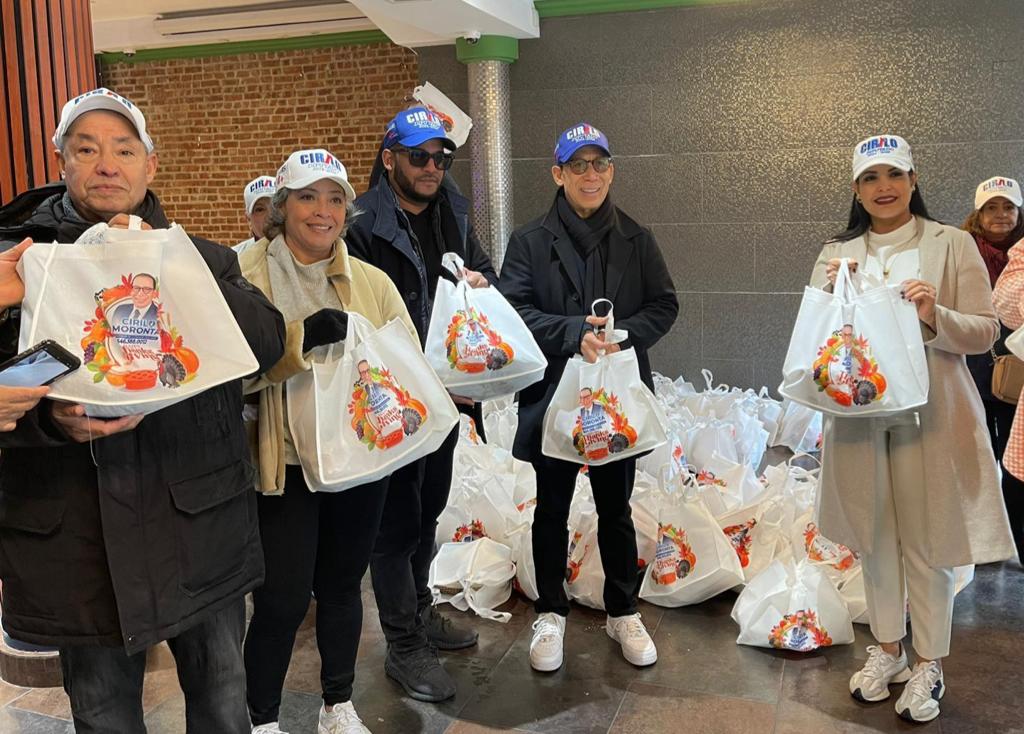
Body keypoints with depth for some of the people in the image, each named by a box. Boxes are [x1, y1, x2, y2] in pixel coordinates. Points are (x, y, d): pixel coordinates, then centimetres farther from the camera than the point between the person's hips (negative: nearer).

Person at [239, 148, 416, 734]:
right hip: (285, 464, -4)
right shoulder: (247, 278, -6)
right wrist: (303, 336, -29)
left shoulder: (372, 281, 7)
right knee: (283, 599, -1)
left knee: (342, 586, 17)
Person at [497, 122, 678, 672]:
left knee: (616, 508, 14)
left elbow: (664, 305, 4)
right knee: (551, 510, 10)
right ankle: (550, 614, 27)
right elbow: (513, 309, -9)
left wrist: (625, 335, -15)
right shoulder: (530, 241, -2)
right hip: (552, 395, -1)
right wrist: (574, 334, -21)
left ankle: (624, 614, 29)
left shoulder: (635, 239, 5)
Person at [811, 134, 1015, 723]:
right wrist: (830, 294, -9)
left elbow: (986, 332, -3)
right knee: (876, 535, 13)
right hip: (859, 415, 3)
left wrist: (935, 317, -22)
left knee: (925, 540, 2)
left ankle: (930, 664, 19)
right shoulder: (837, 254, 9)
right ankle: (887, 649, 30)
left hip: (929, 415, -3)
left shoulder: (951, 244, -1)